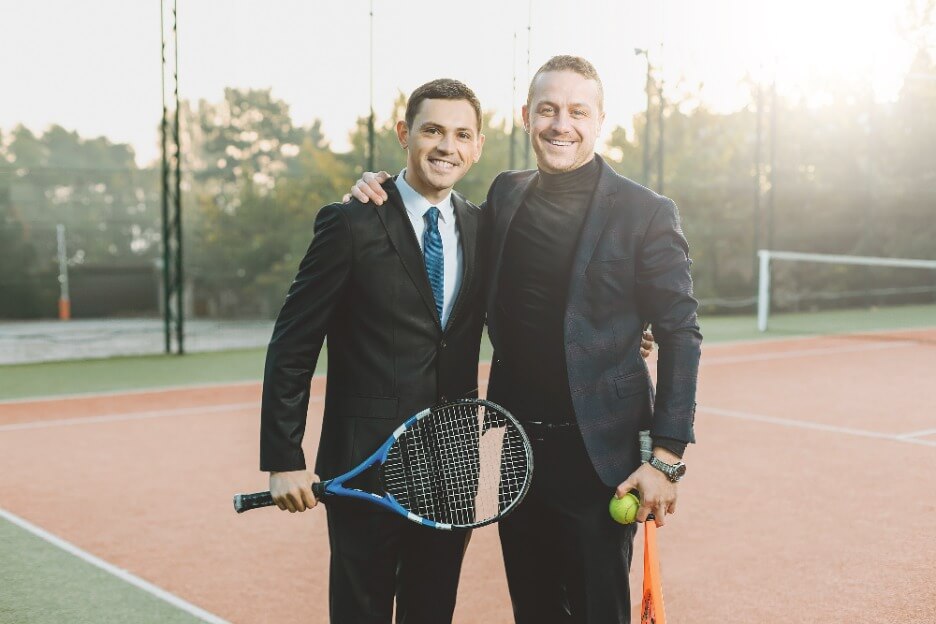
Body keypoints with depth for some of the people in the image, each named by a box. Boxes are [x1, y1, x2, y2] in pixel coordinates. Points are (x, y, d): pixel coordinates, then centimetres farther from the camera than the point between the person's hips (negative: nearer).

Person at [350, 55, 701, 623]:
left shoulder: (646, 213, -7)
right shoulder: (506, 194, 7)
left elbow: (680, 335, -7)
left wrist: (667, 458, -13)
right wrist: (383, 192, 4)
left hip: (597, 457, -5)